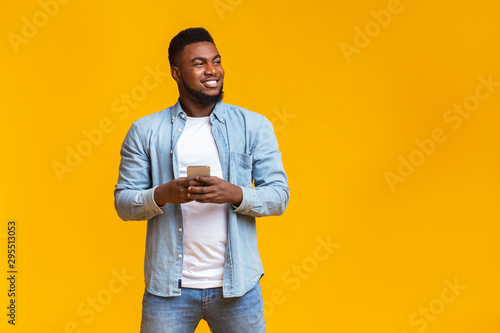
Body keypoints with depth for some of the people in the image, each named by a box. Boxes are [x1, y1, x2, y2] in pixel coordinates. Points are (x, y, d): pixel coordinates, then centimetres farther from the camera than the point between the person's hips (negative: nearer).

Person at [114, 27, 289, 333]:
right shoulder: (144, 131, 3)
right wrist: (163, 195, -19)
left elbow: (279, 195, -1)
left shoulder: (255, 126, 3)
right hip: (169, 287, 0)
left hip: (236, 284, 1)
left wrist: (235, 194, -20)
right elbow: (123, 202, 1)